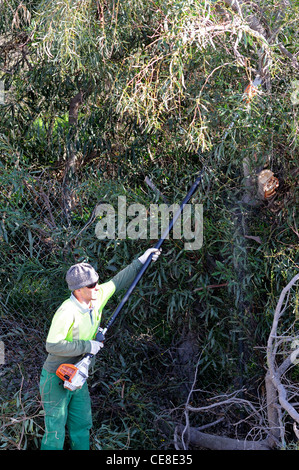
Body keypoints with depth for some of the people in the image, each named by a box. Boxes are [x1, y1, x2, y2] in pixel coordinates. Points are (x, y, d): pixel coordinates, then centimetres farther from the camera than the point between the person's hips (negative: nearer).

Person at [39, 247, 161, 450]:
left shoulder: (97, 297, -6)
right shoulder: (67, 312, -28)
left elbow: (118, 282, 10)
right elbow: (52, 346, -30)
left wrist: (140, 261, 11)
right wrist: (86, 346, -26)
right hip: (56, 379, -7)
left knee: (82, 427, 13)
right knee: (55, 431, 0)